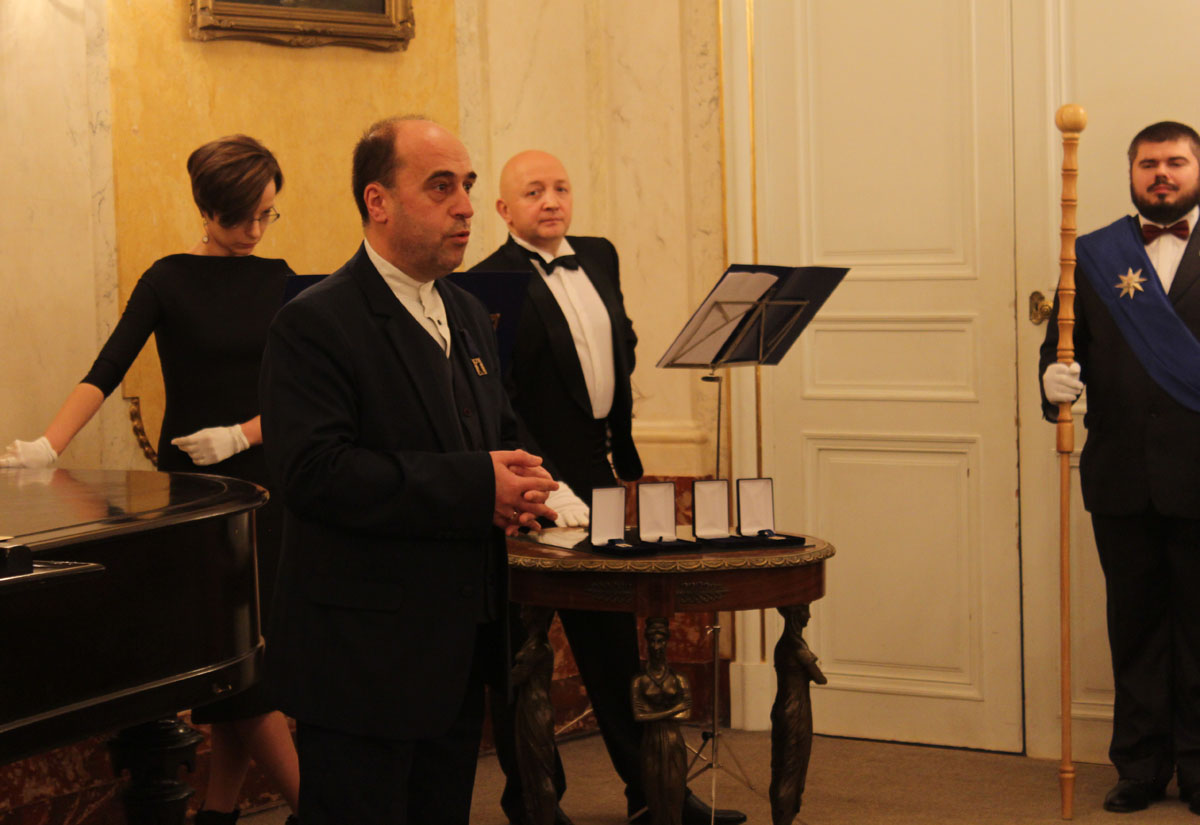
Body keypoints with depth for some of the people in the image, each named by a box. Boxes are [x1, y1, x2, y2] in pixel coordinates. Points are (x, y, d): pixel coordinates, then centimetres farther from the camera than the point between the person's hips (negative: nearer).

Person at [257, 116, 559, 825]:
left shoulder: (469, 316, 15)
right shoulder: (316, 324, -13)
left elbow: (502, 433, 23)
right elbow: (315, 471, -24)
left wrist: (515, 487, -3)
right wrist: (474, 488, -25)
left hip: (458, 653, 8)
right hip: (362, 658, -8)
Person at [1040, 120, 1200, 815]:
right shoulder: (1094, 256, 11)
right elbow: (1062, 343, 10)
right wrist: (1055, 380, -12)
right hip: (1122, 477, 2)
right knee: (1135, 622, 9)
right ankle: (1141, 766, 18)